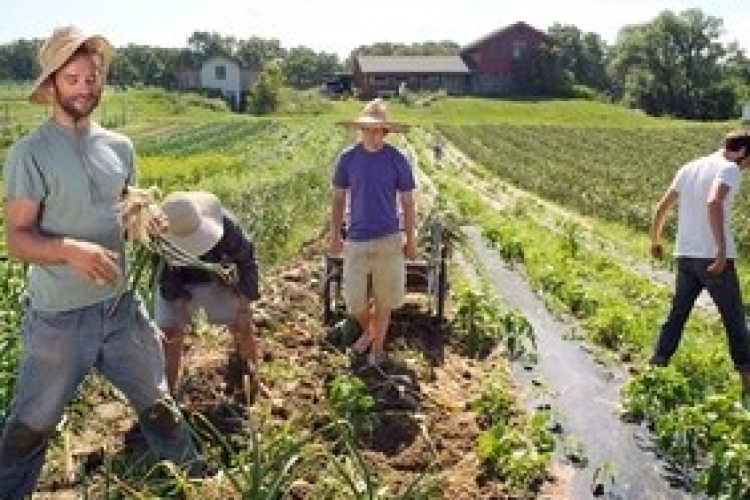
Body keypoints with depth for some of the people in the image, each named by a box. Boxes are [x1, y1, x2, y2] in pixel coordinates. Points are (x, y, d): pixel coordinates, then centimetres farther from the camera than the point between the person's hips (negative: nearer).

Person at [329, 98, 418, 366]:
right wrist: (335, 236, 4)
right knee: (355, 301, 6)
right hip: (356, 240, 1)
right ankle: (367, 331, 37)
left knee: (384, 298, 8)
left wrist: (411, 240, 2)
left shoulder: (397, 160, -6)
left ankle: (378, 345, 29)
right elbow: (338, 199, 6)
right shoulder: (347, 158, -2)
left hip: (388, 240, -1)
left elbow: (407, 202, 1)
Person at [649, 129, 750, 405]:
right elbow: (714, 203, -27)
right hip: (714, 258, -6)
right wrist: (722, 250, -26)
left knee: (676, 317, 15)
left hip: (685, 256, 6)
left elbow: (661, 208, 15)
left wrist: (655, 241, 28)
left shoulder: (689, 168, 13)